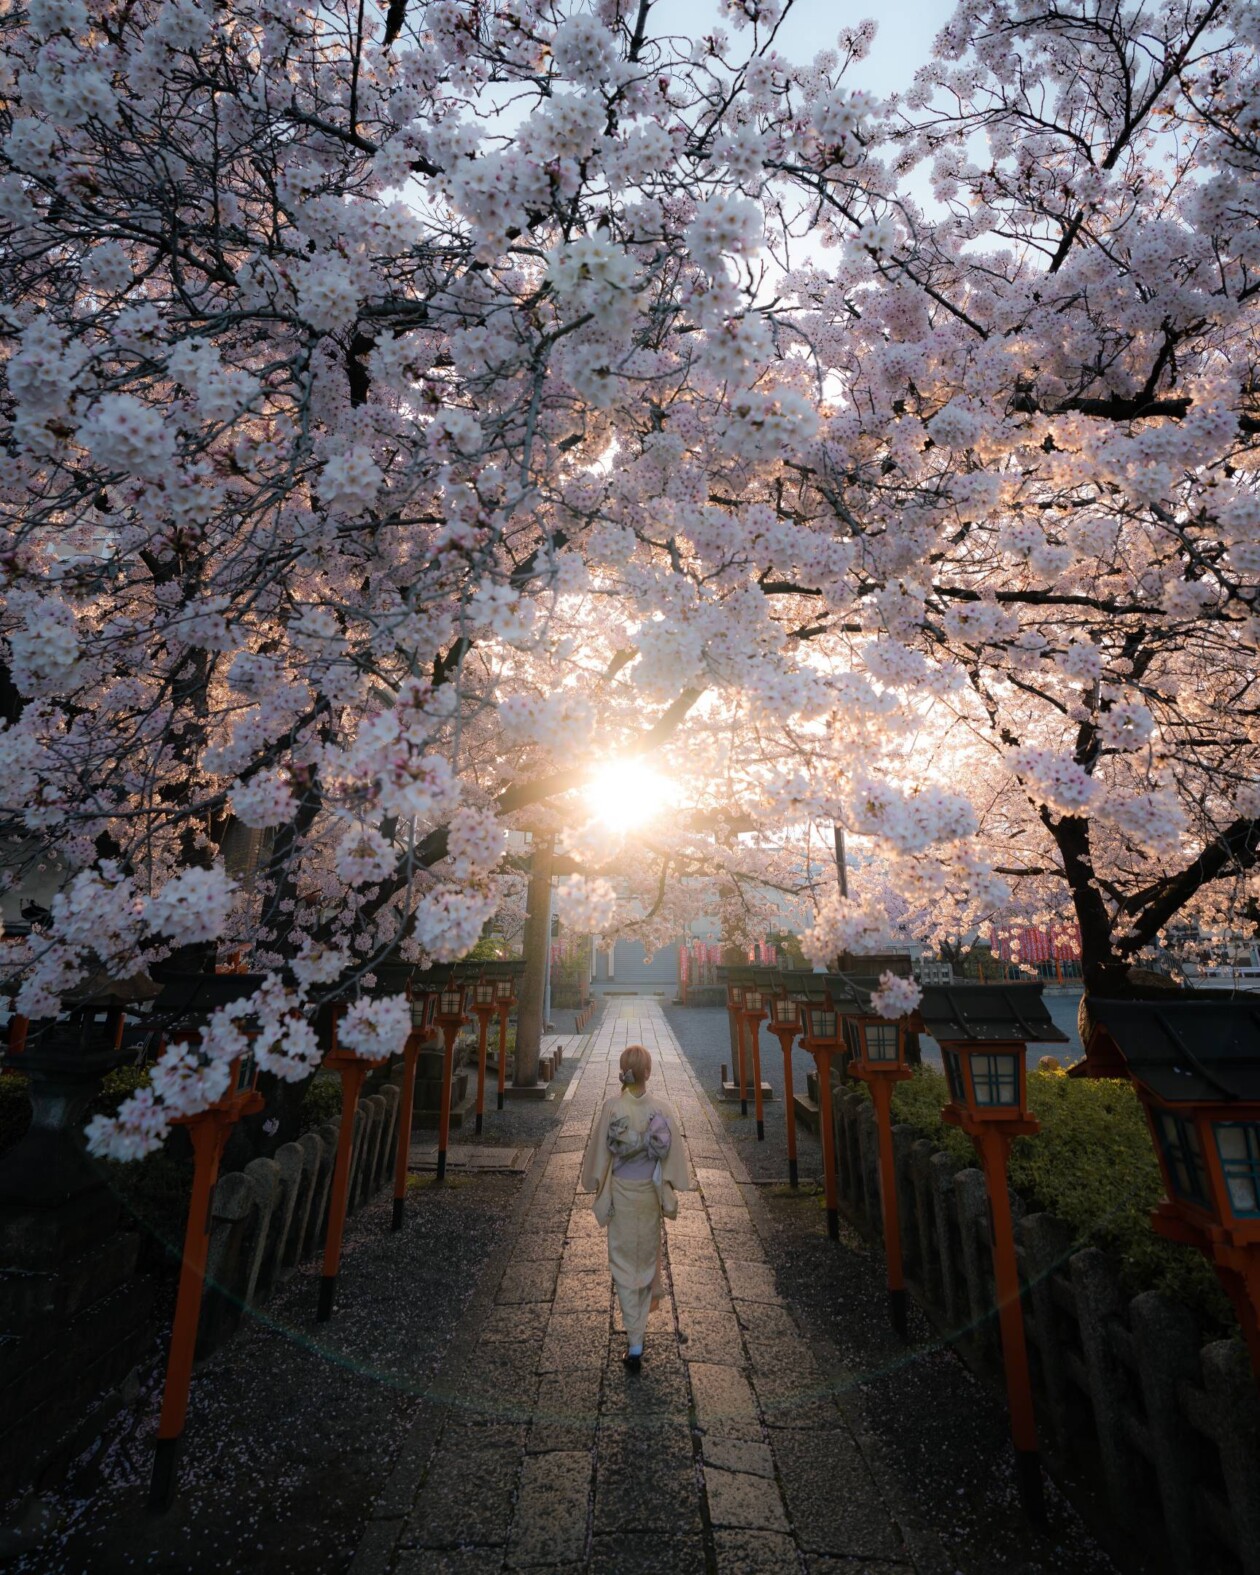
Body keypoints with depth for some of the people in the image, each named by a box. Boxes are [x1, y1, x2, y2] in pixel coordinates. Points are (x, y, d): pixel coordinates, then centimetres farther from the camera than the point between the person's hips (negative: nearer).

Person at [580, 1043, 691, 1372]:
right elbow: (673, 1154, -9)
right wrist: (671, 1191, 6)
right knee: (648, 1253, 25)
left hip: (621, 1191, -2)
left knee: (624, 1259, 11)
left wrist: (596, 1185, 6)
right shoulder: (664, 1109, -17)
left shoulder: (611, 1106, -20)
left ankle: (635, 1342, 10)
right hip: (650, 1192, 2)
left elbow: (599, 1150, -10)